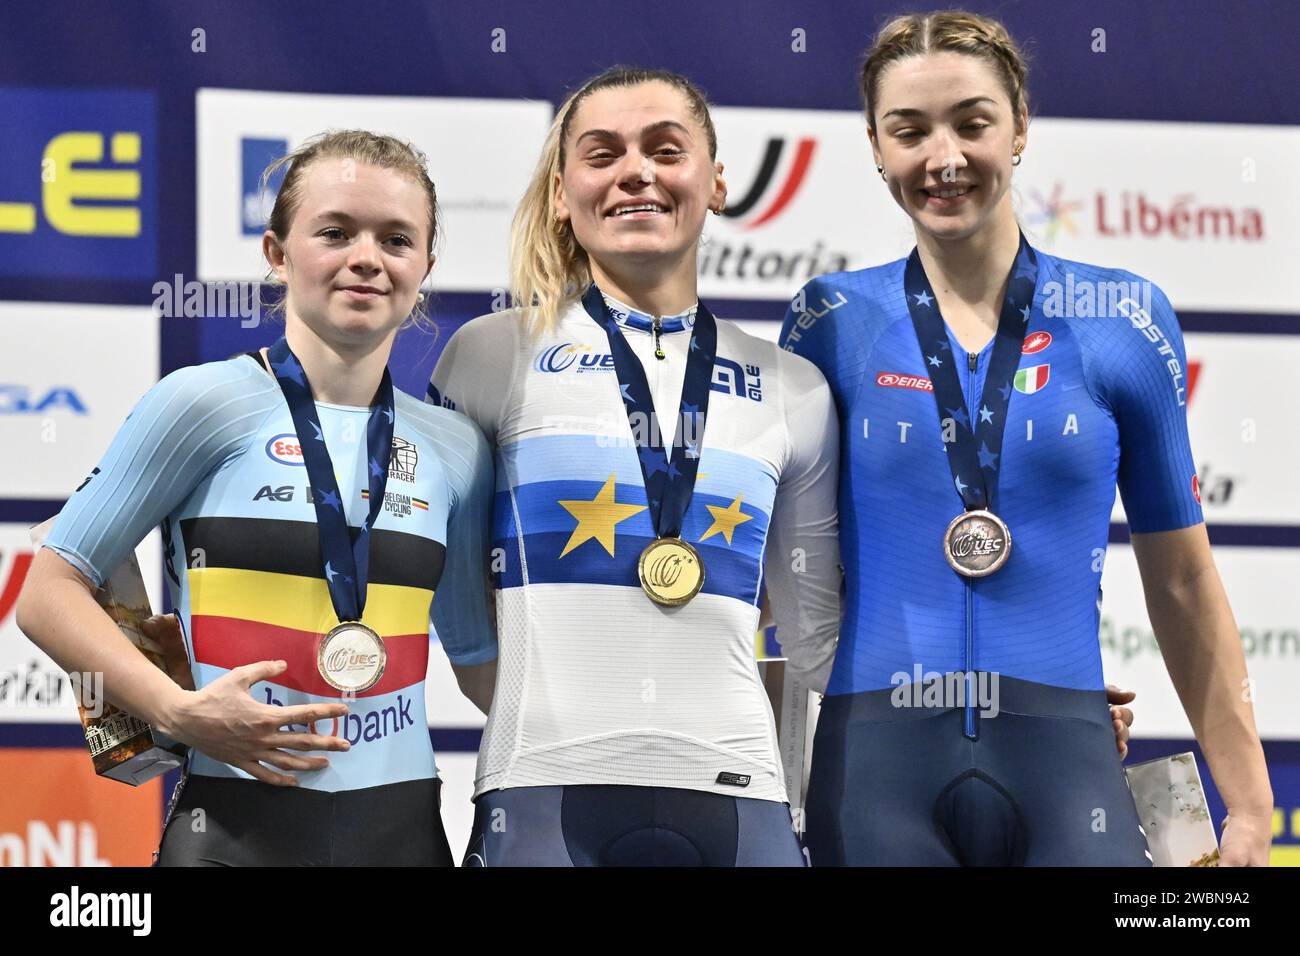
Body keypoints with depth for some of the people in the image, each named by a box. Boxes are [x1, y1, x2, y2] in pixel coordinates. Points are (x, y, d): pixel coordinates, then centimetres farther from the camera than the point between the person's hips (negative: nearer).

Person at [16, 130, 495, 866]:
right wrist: (178, 711, -14)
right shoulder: (205, 405, -3)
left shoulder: (455, 449, 9)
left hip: (403, 828, 4)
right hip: (239, 827, -4)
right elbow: (51, 592, -3)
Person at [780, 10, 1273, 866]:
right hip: (879, 765, 0)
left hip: (1063, 764, 0)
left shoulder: (1124, 321, 6)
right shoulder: (834, 326, 6)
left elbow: (1182, 583, 11)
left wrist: (1249, 805, 10)